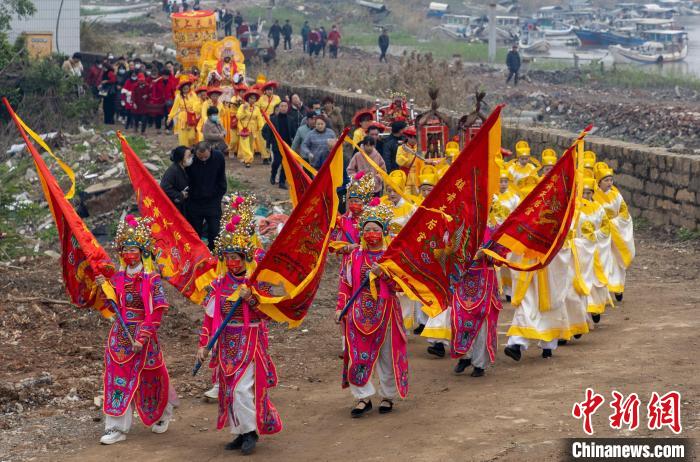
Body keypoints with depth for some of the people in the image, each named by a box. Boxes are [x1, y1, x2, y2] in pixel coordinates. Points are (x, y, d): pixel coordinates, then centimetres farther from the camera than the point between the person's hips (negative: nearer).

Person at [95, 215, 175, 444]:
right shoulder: (119, 277, 5)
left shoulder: (151, 278, -11)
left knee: (149, 379, 10)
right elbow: (114, 306, 9)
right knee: (118, 378, 0)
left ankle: (163, 413, 36)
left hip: (144, 335, -4)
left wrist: (142, 337, -19)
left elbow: (156, 312, -15)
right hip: (121, 334, 4)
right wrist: (105, 287, -6)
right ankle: (117, 427, 2)